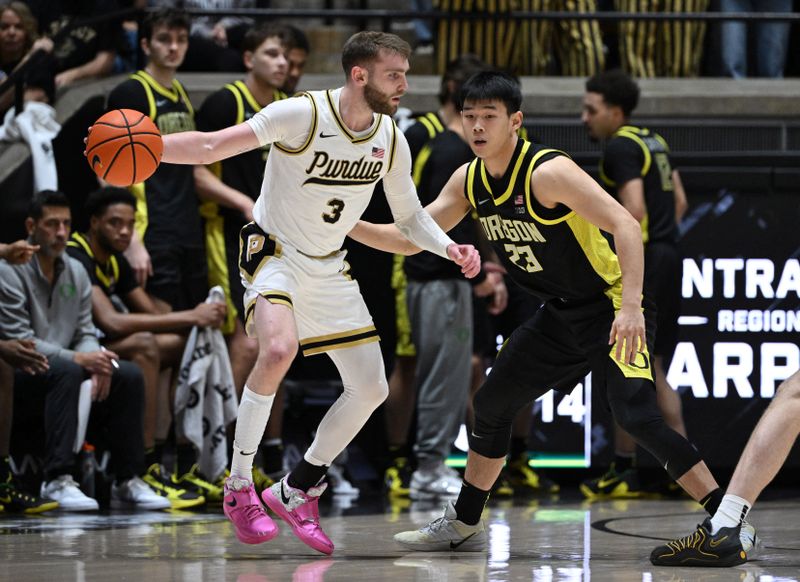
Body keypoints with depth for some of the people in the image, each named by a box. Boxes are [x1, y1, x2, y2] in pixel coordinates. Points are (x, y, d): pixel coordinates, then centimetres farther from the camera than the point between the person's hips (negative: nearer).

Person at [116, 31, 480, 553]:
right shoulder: (303, 115, -22)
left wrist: (451, 248, -9)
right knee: (280, 347, -35)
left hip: (329, 269, 7)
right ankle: (240, 487, -20)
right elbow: (214, 146, -26)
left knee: (371, 389, 4)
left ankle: (296, 492, 22)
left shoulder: (391, 141, -3)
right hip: (275, 252, -7)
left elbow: (410, 216, 10)